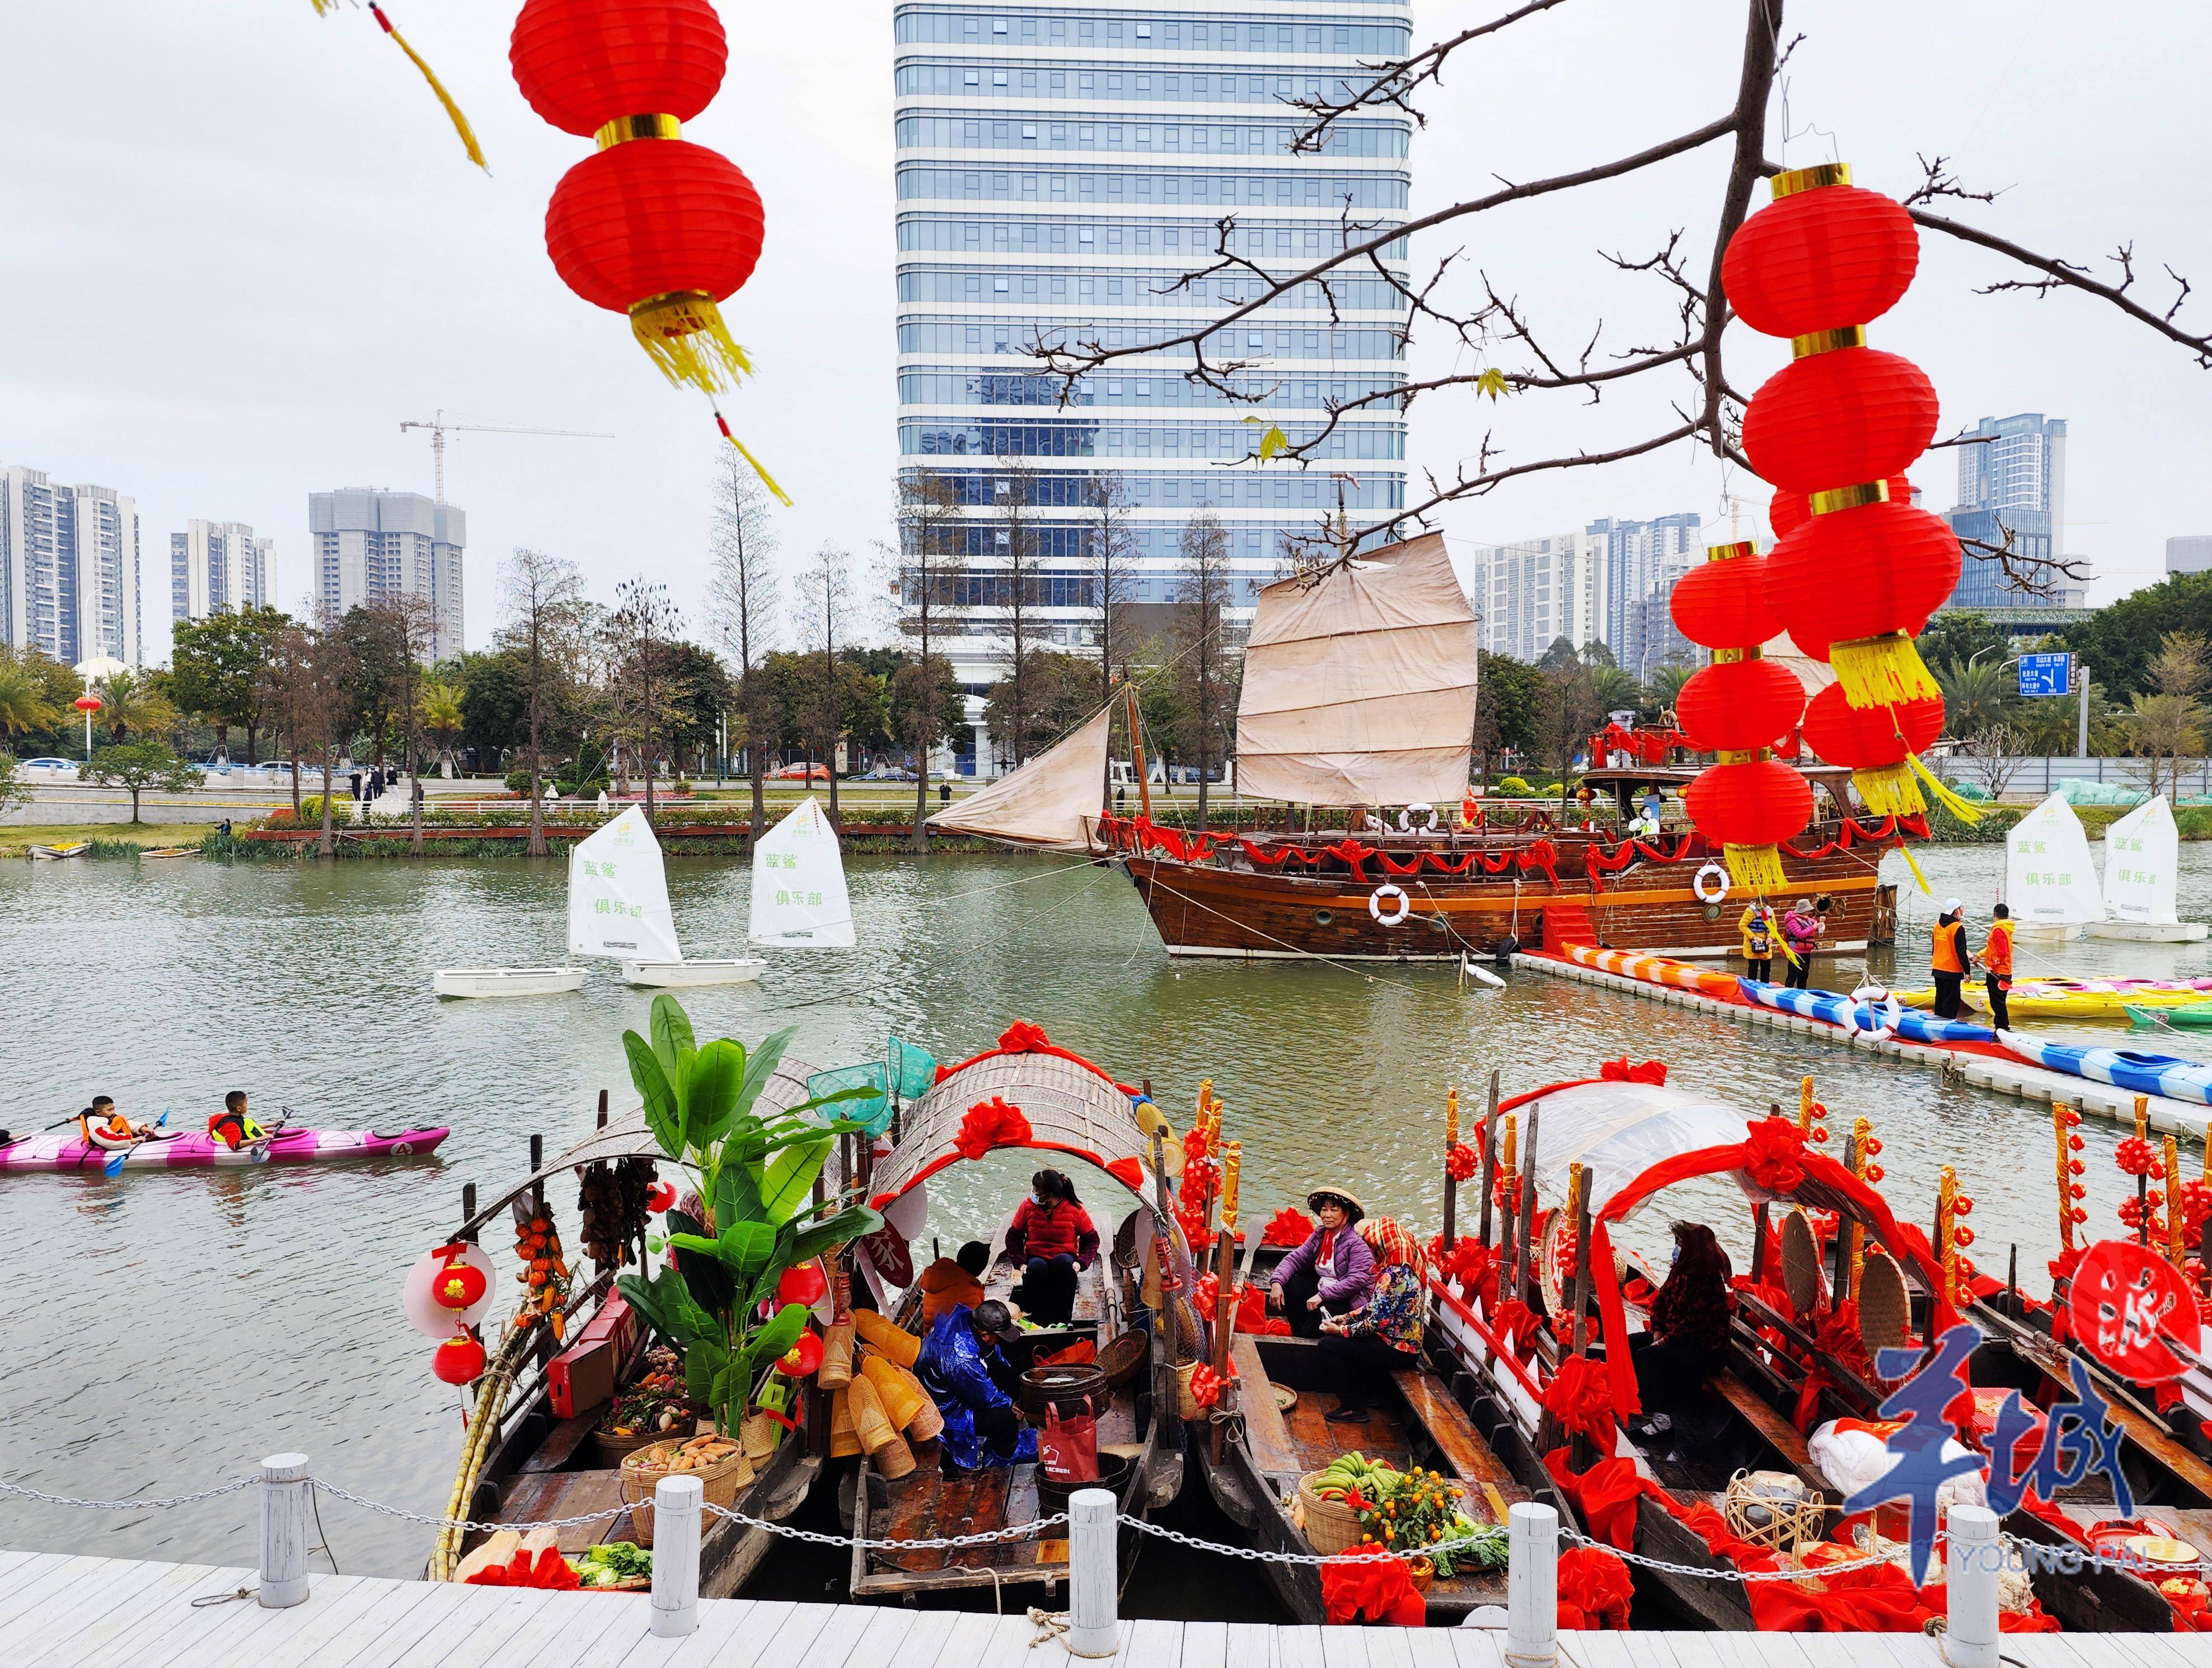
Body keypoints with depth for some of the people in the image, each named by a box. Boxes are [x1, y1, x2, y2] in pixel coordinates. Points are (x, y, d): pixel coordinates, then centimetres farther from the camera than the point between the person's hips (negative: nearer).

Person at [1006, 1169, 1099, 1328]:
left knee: (1063, 1262, -38)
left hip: (1064, 1257, -1)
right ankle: (1037, 1318, -28)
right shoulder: (1028, 1206, -3)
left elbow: (1091, 1239, 3)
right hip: (1036, 1259, 1)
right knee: (1037, 1267, -37)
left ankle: (1062, 1317, -32)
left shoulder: (1075, 1209, -6)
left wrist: (1082, 1262, -13)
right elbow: (1013, 1237, 5)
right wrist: (1020, 1263, -9)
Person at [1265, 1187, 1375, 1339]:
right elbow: (1295, 1259, 3)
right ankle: (1299, 1335, -2)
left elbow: (1357, 1280, -28)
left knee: (1320, 1311, -32)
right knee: (1291, 1286, -6)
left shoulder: (1357, 1242, -18)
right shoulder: (1320, 1235, 5)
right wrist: (1277, 1283, -14)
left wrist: (1322, 1295, -31)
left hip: (1351, 1301, -8)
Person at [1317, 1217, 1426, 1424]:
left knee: (1328, 1345, -7)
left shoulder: (1395, 1275, -25)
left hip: (1397, 1350, -10)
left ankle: (1353, 1409, 1)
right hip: (1402, 1341, 10)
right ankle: (1372, 1393, 28)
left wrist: (1341, 1330, -13)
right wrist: (1344, 1318, 10)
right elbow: (1375, 1307, 15)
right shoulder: (1402, 1268, 7)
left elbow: (1378, 1321, -25)